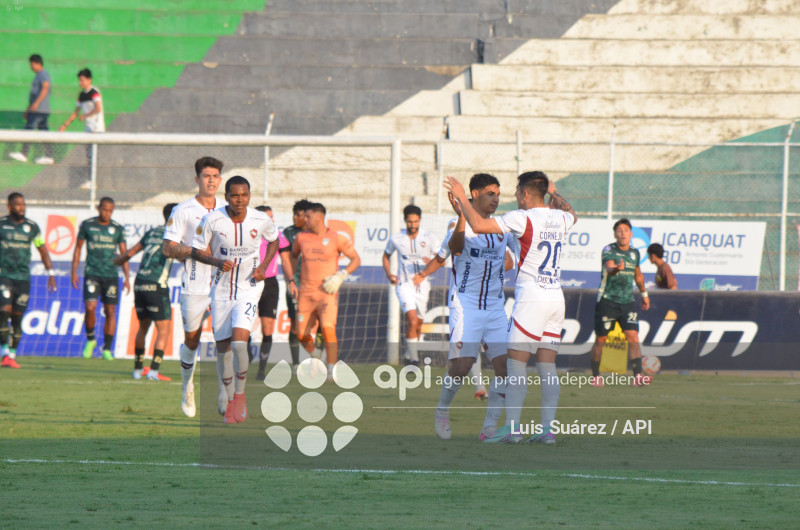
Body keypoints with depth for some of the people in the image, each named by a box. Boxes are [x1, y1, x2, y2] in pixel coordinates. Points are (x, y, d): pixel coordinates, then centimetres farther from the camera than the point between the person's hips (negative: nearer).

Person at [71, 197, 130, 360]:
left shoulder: (118, 229, 4)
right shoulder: (87, 225, 2)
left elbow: (124, 253, 7)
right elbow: (78, 248, 10)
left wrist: (126, 277, -1)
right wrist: (74, 272, 5)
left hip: (111, 275, 1)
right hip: (92, 273, -1)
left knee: (110, 311, -1)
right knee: (90, 307, -16)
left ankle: (107, 349, 7)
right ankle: (90, 340, 7)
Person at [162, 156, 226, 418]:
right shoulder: (183, 211, -1)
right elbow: (168, 248, -4)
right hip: (194, 286, -2)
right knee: (191, 340, 7)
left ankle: (225, 396, -6)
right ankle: (187, 389, 30)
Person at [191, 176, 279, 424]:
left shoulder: (261, 220, -9)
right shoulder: (212, 220, -12)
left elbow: (274, 241, 12)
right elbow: (197, 251, -3)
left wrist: (263, 266, -3)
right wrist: (217, 262, -22)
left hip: (249, 288, -1)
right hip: (222, 289, 1)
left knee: (239, 341, -20)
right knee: (222, 347, 6)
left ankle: (240, 394, -1)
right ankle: (230, 400, 25)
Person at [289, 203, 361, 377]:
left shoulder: (337, 239, -3)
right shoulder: (301, 238, 8)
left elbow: (356, 259, 4)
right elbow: (293, 256, 28)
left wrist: (341, 275, -11)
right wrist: (291, 280, 20)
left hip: (327, 292, -4)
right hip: (306, 292, 4)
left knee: (328, 329, -21)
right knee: (302, 335, 3)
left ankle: (332, 371, -17)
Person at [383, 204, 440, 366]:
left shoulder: (429, 238, -3)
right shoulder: (396, 239, -1)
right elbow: (386, 256, 17)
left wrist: (432, 262, -26)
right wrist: (389, 274, 1)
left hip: (422, 284, 2)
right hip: (404, 284, -2)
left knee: (418, 323, 11)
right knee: (412, 319, -20)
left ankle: (409, 354, 33)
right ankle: (414, 359, -20)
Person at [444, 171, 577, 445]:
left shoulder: (523, 218, -12)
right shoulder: (561, 218, 9)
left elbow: (478, 225, -15)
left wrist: (461, 197, -2)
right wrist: (554, 192, 52)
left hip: (531, 299, -7)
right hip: (556, 298, 7)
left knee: (516, 362, -4)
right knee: (547, 365, 7)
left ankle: (512, 427, -9)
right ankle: (547, 428, 2)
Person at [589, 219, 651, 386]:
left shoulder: (634, 252, 8)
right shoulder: (608, 250, -10)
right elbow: (609, 268, -31)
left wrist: (644, 294, 35)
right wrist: (616, 268, -53)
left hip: (627, 302, 3)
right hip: (607, 301, -3)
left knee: (633, 337, -12)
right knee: (600, 340, 5)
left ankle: (637, 376, -20)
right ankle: (595, 376, 23)